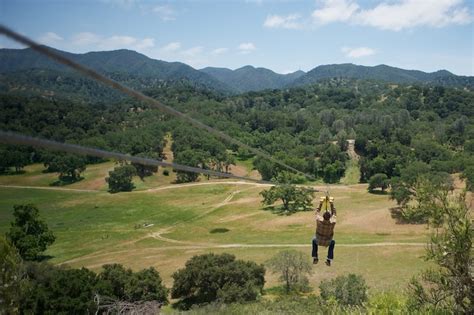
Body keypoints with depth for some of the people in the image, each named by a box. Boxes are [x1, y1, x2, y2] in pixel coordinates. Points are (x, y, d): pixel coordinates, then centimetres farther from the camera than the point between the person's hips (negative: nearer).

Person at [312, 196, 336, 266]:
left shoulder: (319, 221, -30)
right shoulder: (333, 222, -29)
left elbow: (317, 211, -10)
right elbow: (334, 213, -9)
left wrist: (321, 202, -1)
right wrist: (332, 203, -2)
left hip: (318, 241, 0)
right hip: (327, 243, 0)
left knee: (314, 240, 36)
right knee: (332, 242, 35)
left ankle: (315, 258, 33)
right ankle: (329, 259, 28)